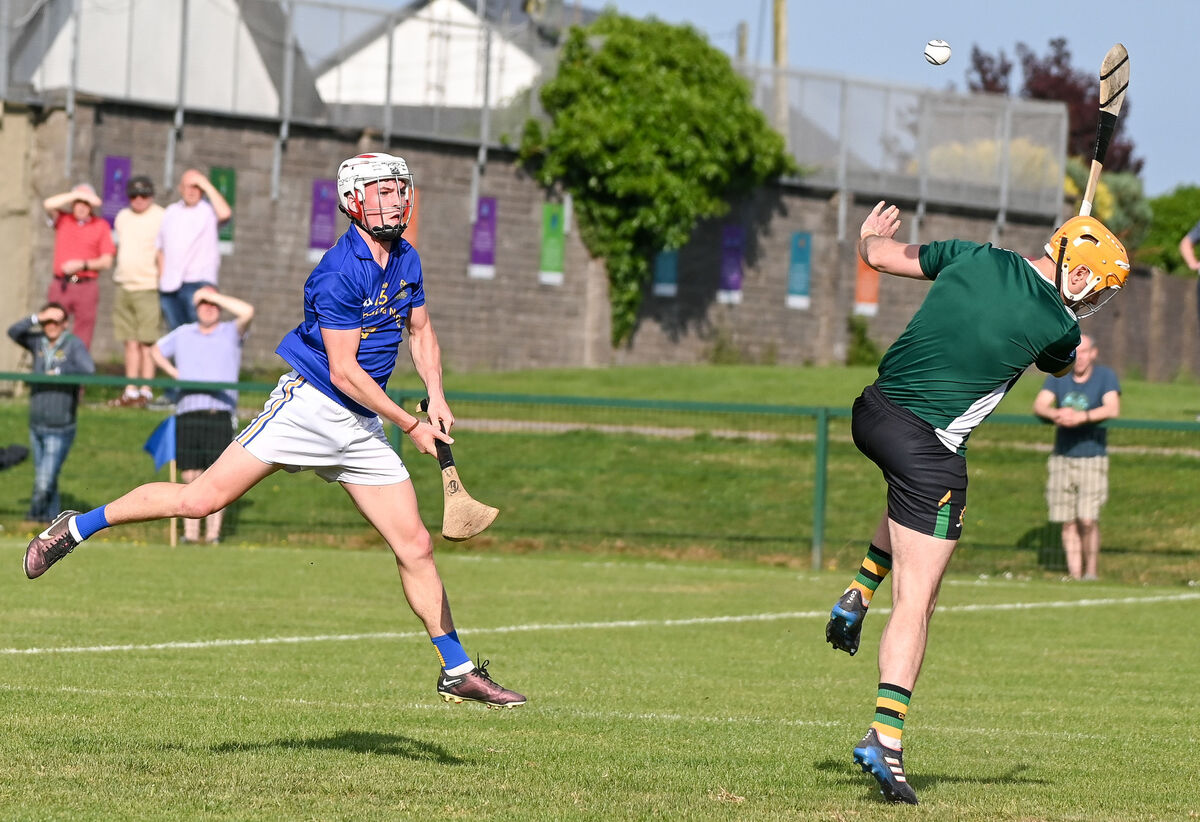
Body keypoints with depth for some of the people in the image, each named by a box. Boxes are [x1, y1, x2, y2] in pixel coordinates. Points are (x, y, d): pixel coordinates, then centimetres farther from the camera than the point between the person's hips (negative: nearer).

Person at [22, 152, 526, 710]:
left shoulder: (406, 261, 9)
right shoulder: (339, 273, -17)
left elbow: (420, 333, 24)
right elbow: (344, 372, -18)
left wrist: (437, 399, 8)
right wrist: (411, 426, -13)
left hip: (362, 428, 7)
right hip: (307, 404, -7)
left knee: (415, 548, 4)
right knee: (202, 499, -13)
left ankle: (458, 672, 13)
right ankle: (78, 527, 3)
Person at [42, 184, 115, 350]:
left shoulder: (101, 225, 7)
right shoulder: (63, 219, 10)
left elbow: (107, 261, 3)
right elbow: (48, 205, -11)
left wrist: (82, 265, -11)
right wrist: (77, 195, -11)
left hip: (86, 286, -1)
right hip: (60, 285, 1)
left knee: (82, 342, -4)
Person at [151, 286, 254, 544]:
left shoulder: (230, 333, 9)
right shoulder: (182, 334, 19)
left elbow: (247, 312, -10)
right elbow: (156, 350, 34)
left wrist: (213, 294, -3)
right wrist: (173, 372, 16)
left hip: (220, 413, -3)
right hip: (188, 413, 3)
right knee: (190, 477, 0)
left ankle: (214, 533, -5)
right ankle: (190, 533, 3)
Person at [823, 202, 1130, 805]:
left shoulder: (975, 257, 4)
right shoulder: (1057, 325, -8)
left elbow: (881, 255, 15)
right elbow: (1058, 366, 18)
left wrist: (870, 236, 38)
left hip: (871, 413, 7)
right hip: (929, 449, -6)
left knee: (913, 498, 39)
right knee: (916, 602, -4)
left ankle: (858, 594, 28)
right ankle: (885, 738, -13)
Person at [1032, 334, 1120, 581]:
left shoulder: (1105, 376, -1)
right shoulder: (1058, 377, 9)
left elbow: (1112, 409, -15)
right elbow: (1039, 405, -3)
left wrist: (1082, 416, -30)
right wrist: (1057, 414, -26)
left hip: (1093, 457, -3)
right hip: (1062, 458, 3)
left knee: (1088, 520, -13)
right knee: (1068, 523, 1)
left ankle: (1091, 572, 2)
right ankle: (1074, 575, 6)